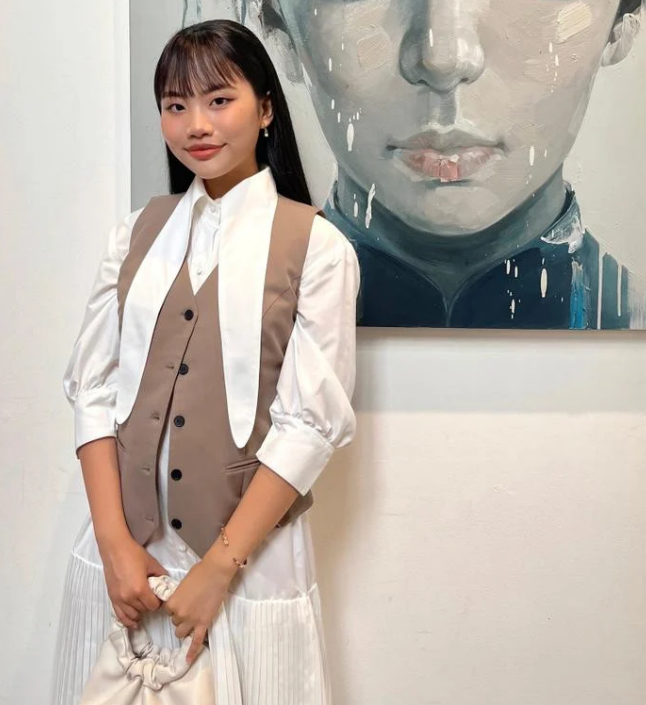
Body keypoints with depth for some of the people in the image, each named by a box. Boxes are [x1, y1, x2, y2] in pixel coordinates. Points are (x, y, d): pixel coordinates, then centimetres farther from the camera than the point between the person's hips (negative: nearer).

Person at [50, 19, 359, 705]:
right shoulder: (138, 232, 5)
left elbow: (313, 420, -11)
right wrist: (114, 542, -8)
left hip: (251, 552, -3)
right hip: (122, 545, 3)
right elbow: (92, 386, 1)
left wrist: (219, 566, -13)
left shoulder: (316, 248, -6)